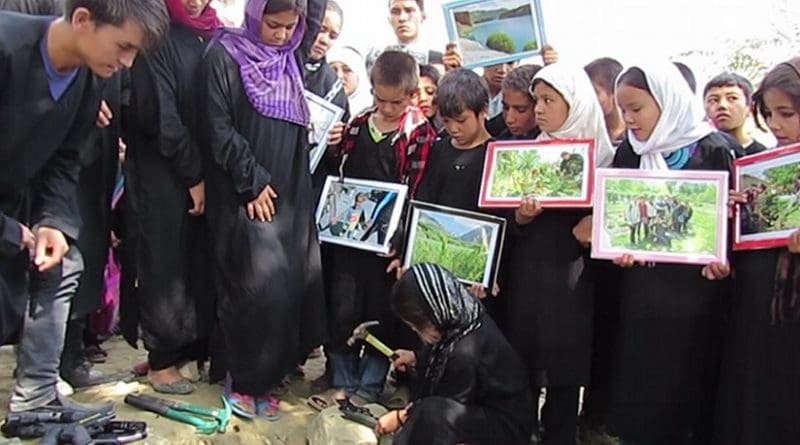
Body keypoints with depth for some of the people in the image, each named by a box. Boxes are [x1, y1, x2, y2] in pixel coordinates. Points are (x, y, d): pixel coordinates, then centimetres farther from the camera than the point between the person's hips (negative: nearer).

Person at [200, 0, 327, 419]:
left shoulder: (294, 55, 11)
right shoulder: (225, 55, -4)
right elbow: (217, 127, -9)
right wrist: (251, 181, -11)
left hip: (291, 192, 6)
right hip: (242, 193, -5)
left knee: (293, 281, 3)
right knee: (256, 283, -8)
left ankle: (266, 372, 18)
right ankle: (243, 379, 9)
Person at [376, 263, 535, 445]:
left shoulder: (466, 354, -33)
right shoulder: (463, 318, -10)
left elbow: (443, 409, -17)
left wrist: (401, 417, -7)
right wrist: (416, 357, 6)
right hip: (483, 406, 9)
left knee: (432, 412, -32)